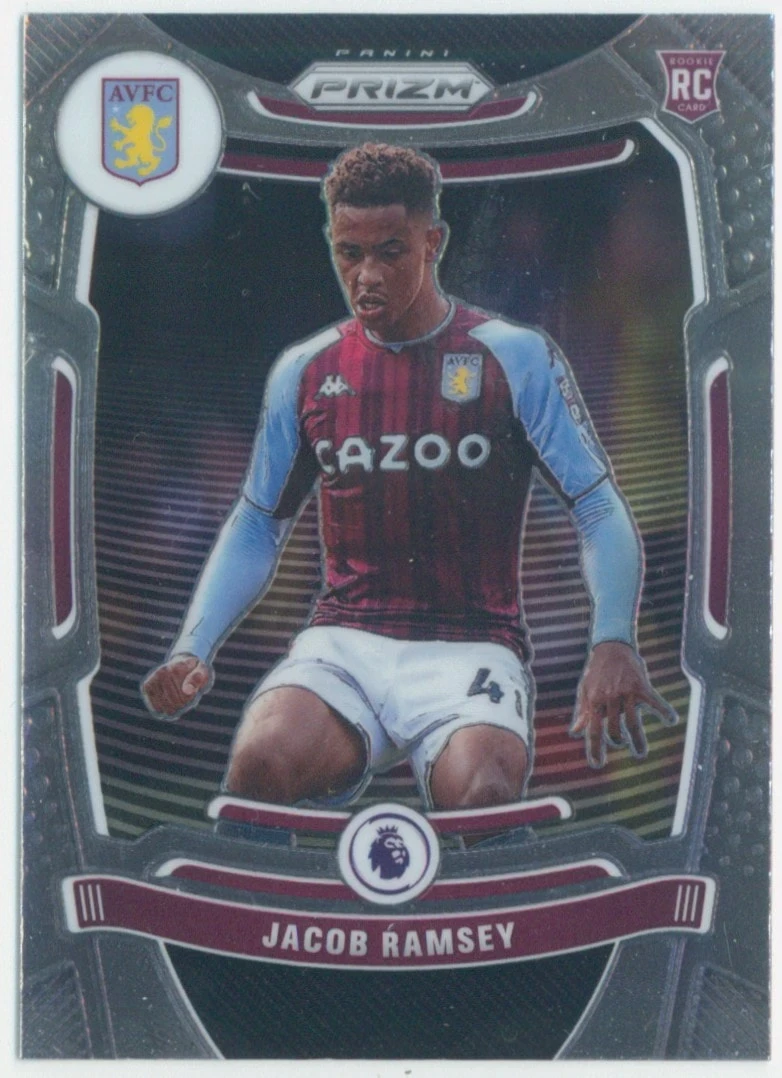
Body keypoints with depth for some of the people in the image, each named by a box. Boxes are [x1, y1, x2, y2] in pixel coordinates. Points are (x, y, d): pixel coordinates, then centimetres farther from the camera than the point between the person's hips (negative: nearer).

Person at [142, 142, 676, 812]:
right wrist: (193, 649, 3)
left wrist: (613, 644, -18)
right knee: (261, 764, -28)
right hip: (342, 643, 2)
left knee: (481, 796, -31)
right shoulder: (305, 373, 12)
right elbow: (256, 529, 18)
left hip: (472, 646, -2)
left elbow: (602, 512, -1)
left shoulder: (517, 358, 2)